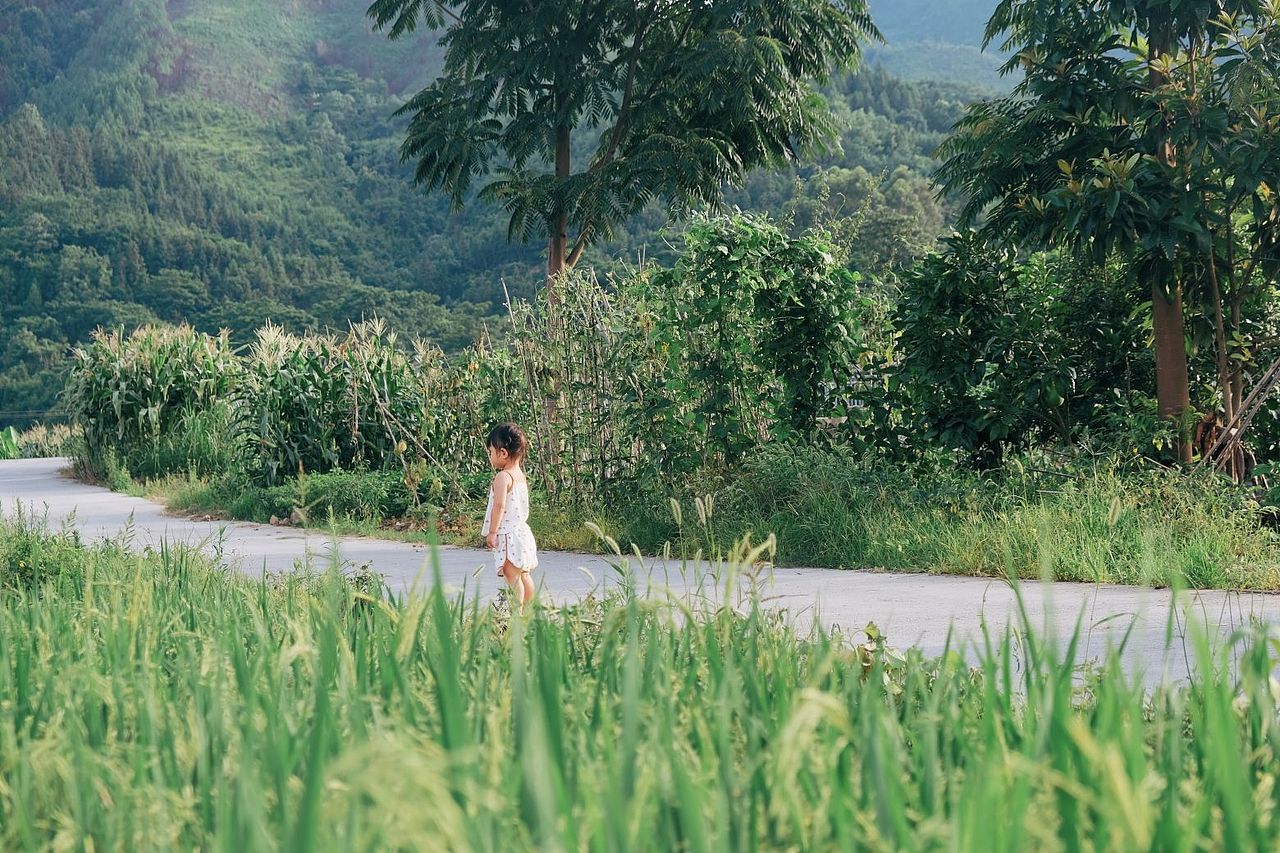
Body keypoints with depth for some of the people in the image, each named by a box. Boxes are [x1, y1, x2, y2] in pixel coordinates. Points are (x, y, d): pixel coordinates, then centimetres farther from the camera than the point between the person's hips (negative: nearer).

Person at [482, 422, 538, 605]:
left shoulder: (502, 477, -16)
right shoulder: (520, 475, 13)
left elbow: (499, 506, -23)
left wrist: (492, 532, -19)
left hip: (508, 534, -10)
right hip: (522, 531, 10)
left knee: (512, 576, -12)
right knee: (523, 575, 16)